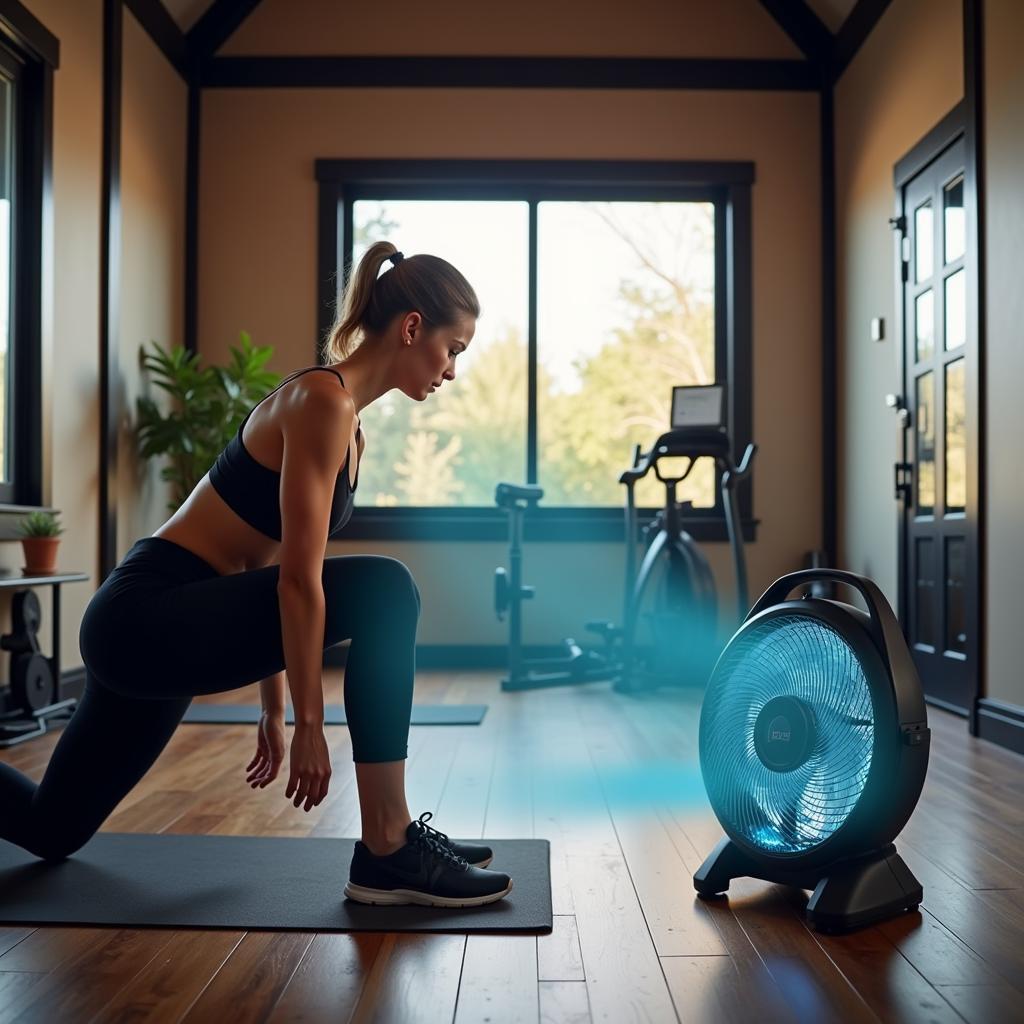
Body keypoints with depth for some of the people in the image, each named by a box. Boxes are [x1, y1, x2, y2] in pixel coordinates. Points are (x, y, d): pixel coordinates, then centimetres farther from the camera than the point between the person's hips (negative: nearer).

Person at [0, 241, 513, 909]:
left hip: (157, 628, 10)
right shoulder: (323, 401, -17)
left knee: (54, 829, 23)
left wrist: (274, 711, 17)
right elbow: (299, 580, -21)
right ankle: (389, 854, -15)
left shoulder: (349, 426, 11)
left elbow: (268, 564, 15)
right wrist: (310, 725, -17)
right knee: (383, 590, -23)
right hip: (145, 619, -10)